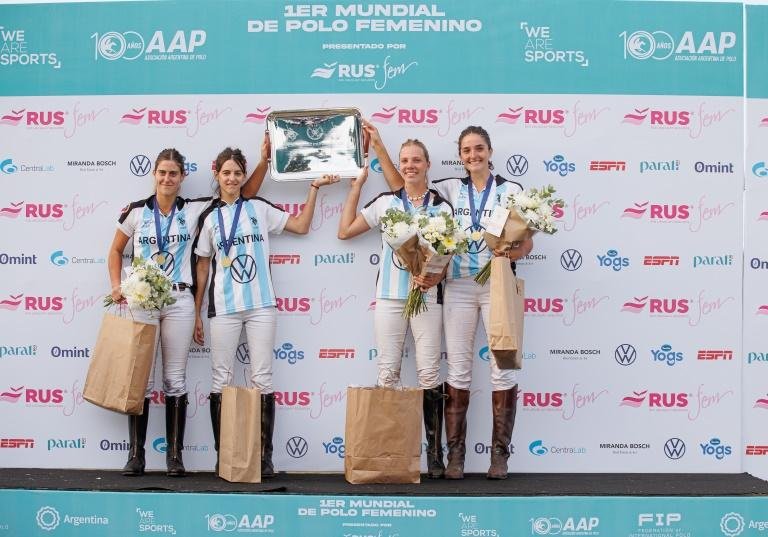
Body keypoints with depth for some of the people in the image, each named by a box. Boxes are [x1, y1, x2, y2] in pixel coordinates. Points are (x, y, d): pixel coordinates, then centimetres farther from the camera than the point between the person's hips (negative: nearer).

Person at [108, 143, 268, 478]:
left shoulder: (194, 210, 3)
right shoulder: (136, 211, 4)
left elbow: (246, 193, 6)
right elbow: (115, 252, 16)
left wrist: (264, 159, -3)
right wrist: (116, 286, 2)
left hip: (179, 302, 0)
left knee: (175, 379, 4)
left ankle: (175, 454, 11)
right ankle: (136, 454, 10)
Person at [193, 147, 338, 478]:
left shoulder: (259, 209, 9)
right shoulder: (209, 217, 9)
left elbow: (301, 226, 10)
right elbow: (202, 267, 11)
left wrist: (314, 188, 6)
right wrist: (196, 313, 9)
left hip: (260, 305, 0)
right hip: (223, 308, 1)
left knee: (262, 379, -2)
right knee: (221, 380, 2)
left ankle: (265, 456, 2)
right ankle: (222, 455, 9)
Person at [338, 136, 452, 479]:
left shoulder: (442, 207, 6)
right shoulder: (386, 202, 9)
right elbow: (345, 231, 9)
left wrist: (436, 277, -17)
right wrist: (357, 185, 11)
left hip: (427, 296, -1)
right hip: (390, 296, 1)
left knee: (429, 373, -3)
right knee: (388, 373, 2)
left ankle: (435, 454, 1)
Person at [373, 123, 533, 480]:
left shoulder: (511, 190, 3)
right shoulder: (451, 188, 9)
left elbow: (527, 241, 1)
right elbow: (400, 185, 11)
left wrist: (509, 255, -20)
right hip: (458, 287, 2)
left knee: (502, 367, -2)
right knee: (458, 368, 2)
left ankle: (499, 453, 6)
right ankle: (455, 453, 7)